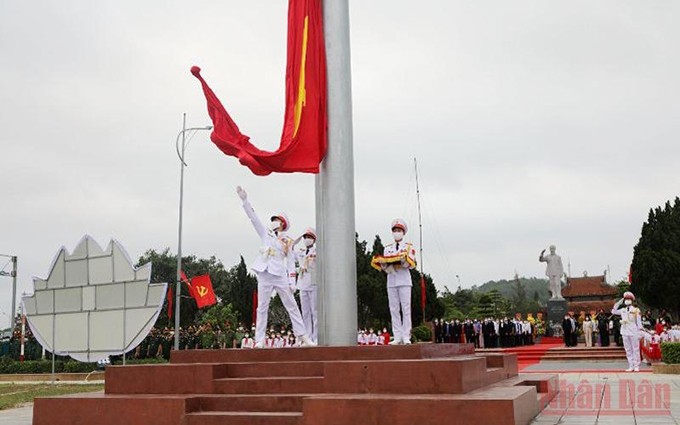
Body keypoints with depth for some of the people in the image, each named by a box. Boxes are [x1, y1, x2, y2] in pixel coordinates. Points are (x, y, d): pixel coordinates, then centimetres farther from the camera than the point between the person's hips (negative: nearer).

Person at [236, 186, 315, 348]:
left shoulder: (287, 242, 10)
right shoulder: (266, 234, 14)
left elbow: (291, 263, 7)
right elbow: (253, 217, 7)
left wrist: (292, 282, -2)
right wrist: (244, 200, 0)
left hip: (280, 276, -1)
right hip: (264, 275, 1)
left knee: (292, 306, 0)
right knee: (262, 308, 1)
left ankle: (303, 337, 2)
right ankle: (259, 340, 2)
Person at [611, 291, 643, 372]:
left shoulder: (636, 310, -1)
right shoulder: (623, 310, 11)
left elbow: (639, 322, -2)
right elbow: (613, 311, 14)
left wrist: (639, 332, -7)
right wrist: (619, 302, 7)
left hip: (634, 333, -4)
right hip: (625, 333, 5)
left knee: (635, 350, -1)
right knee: (628, 350, 6)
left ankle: (636, 366, 3)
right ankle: (631, 366, 10)